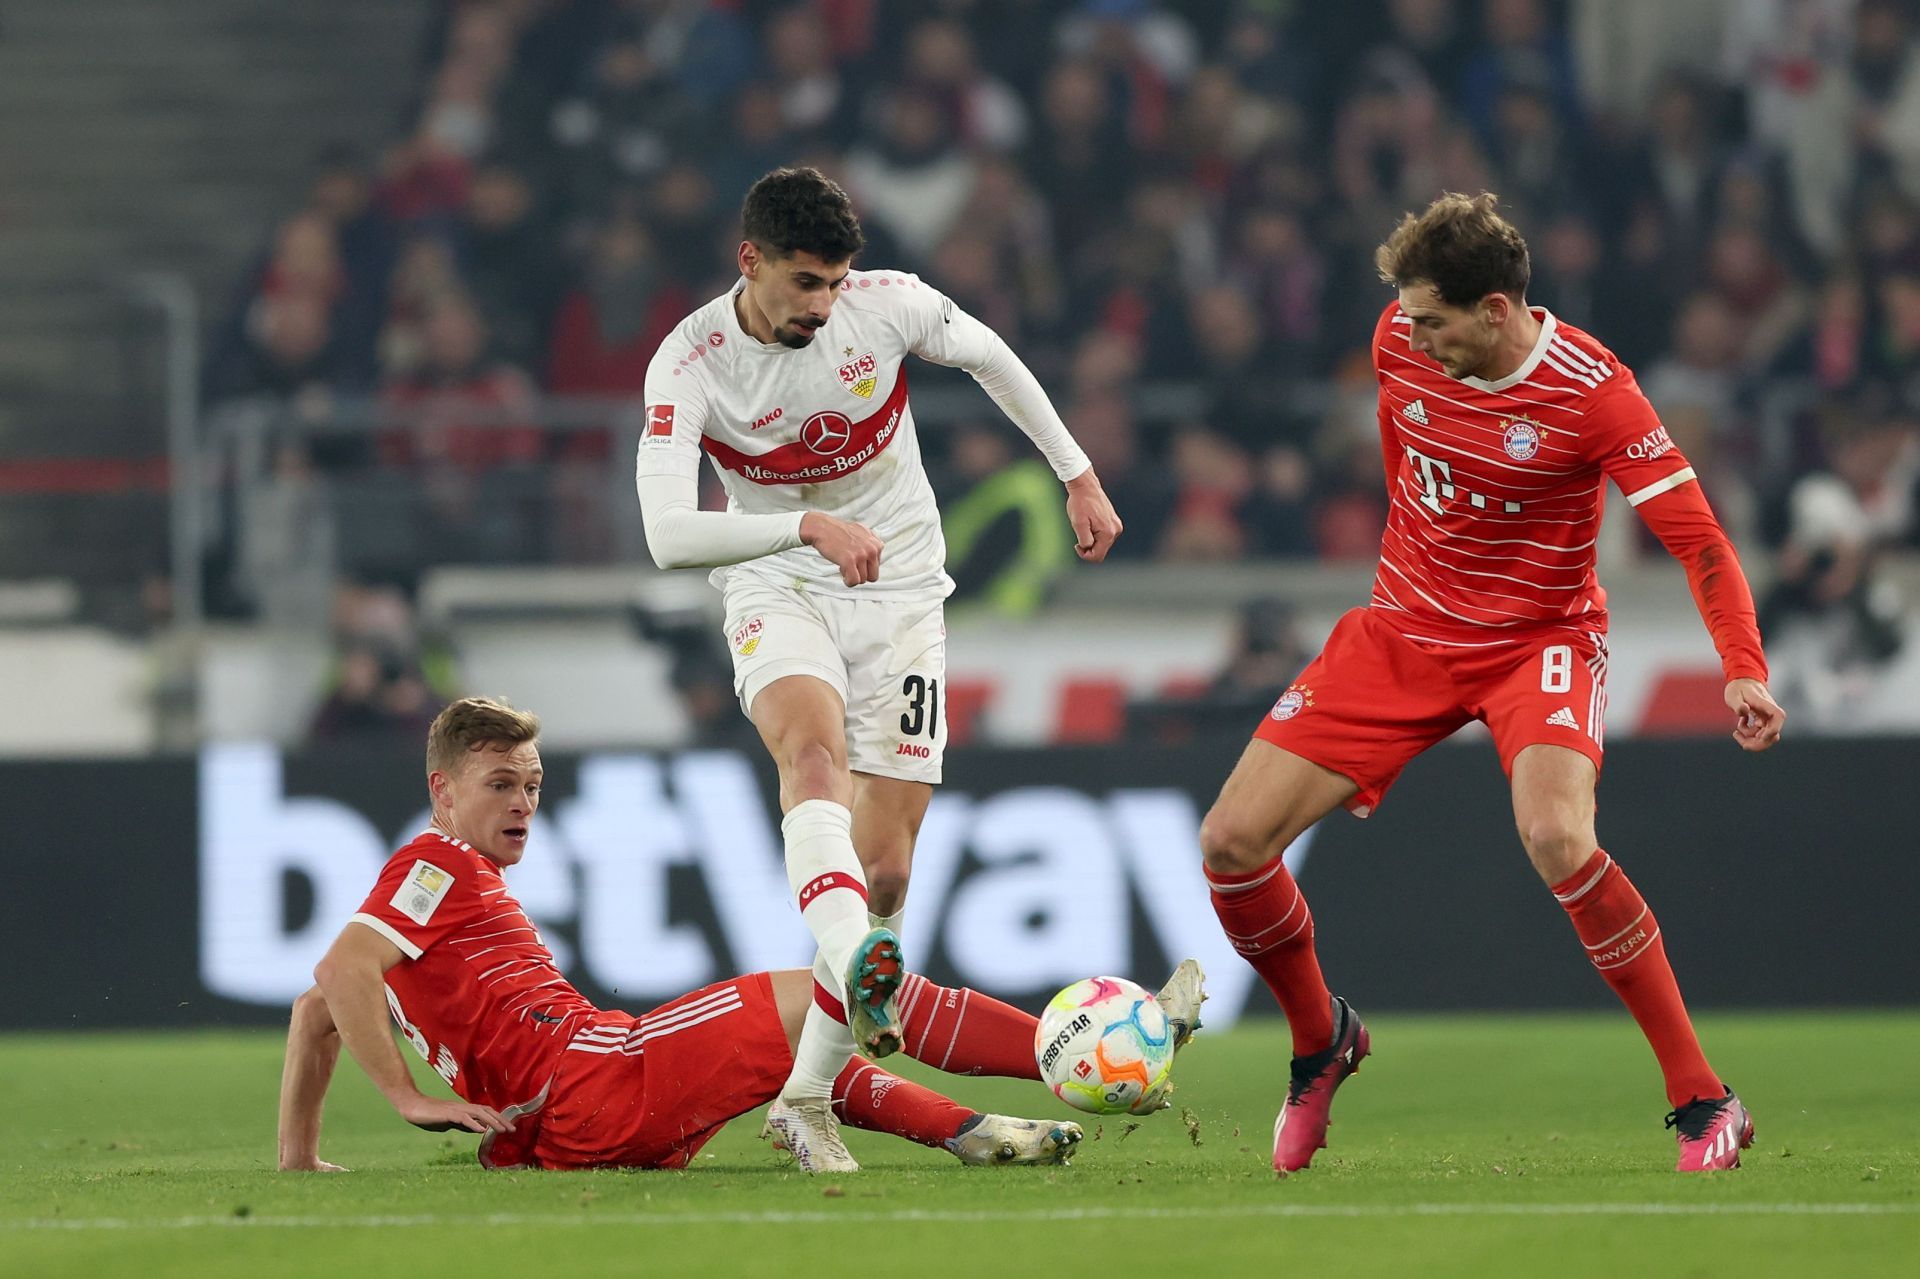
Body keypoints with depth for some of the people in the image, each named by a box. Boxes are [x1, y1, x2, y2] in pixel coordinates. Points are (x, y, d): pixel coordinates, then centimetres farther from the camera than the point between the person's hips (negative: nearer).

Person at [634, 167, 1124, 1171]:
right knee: (814, 750, -36)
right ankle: (857, 973, -59)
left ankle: (807, 1097, 8)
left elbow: (990, 359, 10)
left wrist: (1079, 476, 16)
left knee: (884, 868, -4)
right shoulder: (689, 365, -18)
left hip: (900, 596, 3)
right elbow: (667, 534, -29)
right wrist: (809, 526, -39)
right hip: (779, 592, -3)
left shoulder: (887, 303, -12)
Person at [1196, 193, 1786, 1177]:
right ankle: (1320, 1041, 24)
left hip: (1539, 639, -5)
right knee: (1231, 845, -7)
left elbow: (1699, 541, -23)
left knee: (1557, 839, -34)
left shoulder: (1592, 391, -22)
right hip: (1401, 632, 5)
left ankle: (1703, 1104, -21)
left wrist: (1743, 670, -37)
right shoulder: (1400, 342, -8)